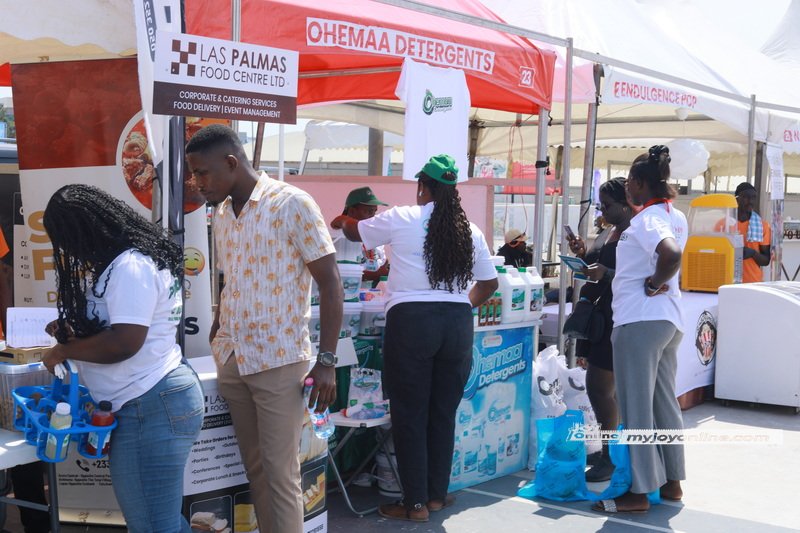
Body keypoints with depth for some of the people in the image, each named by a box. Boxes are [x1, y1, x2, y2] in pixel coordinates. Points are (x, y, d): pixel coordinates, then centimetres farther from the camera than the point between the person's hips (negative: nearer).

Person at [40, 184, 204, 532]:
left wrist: (64, 350, -9)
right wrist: (75, 331, 13)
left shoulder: (130, 266, -17)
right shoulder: (127, 261, 16)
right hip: (153, 403, 11)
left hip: (151, 408, -11)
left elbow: (123, 343, -24)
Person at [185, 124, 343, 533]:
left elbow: (330, 283, -11)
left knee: (279, 470, -2)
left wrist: (327, 361, -15)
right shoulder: (221, 215, 9)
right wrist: (214, 344, 15)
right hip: (232, 360, 6)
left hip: (278, 360, -6)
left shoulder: (292, 204, -10)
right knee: (254, 467, 12)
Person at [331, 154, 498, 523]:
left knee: (410, 415, 4)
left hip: (411, 321, -4)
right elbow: (489, 283, 17)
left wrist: (340, 222, 39)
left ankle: (415, 503, 9)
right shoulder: (469, 231, 9)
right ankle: (437, 495, 23)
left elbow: (355, 231, 17)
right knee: (444, 413, 13)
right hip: (457, 324, 4)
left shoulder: (401, 219, 0)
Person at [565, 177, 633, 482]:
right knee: (605, 389, 14)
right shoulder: (606, 233, 16)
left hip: (615, 320, -9)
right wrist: (582, 256, 7)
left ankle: (611, 458, 2)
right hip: (596, 316, 9)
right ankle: (610, 451, 24)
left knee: (600, 388, -8)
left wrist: (605, 273, -27)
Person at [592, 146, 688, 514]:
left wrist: (654, 283, -19)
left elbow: (672, 254, -33)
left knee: (636, 407, -2)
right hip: (669, 320, 9)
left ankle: (639, 492, 3)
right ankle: (671, 481, 25)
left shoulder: (646, 219, -15)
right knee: (664, 402, 16)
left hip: (639, 321, -9)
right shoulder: (676, 216, 13)